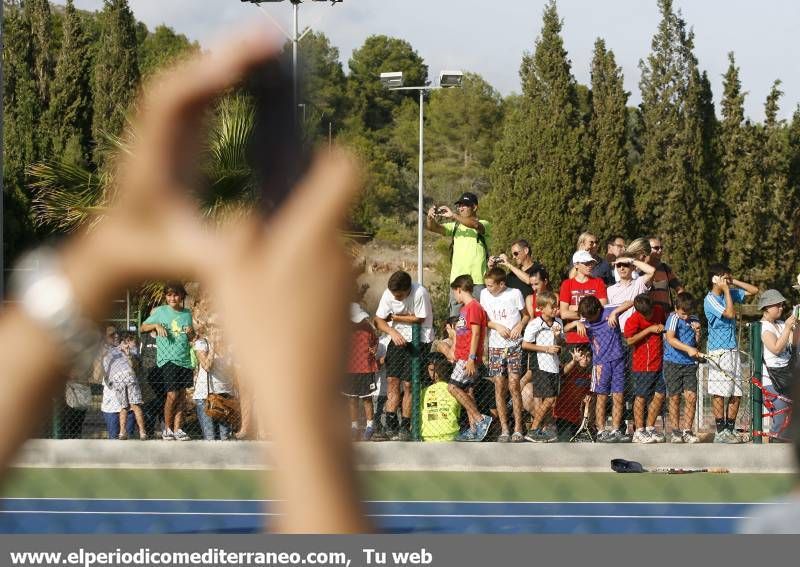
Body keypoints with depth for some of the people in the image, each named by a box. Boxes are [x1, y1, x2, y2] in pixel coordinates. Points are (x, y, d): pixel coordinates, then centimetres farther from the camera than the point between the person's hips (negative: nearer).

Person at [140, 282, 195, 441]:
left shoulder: (187, 314, 14)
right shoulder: (160, 311, 2)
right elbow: (142, 328, 5)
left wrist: (191, 333, 0)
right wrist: (156, 325, -12)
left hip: (185, 359, 4)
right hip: (167, 359, -4)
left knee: (181, 396, 4)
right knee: (172, 395, -11)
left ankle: (177, 429, 8)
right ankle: (167, 428, 2)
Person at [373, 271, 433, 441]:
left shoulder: (420, 293, -23)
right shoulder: (388, 294, -10)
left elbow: (418, 319, -15)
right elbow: (378, 320, -5)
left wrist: (394, 317, -8)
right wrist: (392, 332, -23)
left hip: (420, 339, -4)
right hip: (398, 337, 4)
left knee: (409, 384, -4)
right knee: (392, 379, -3)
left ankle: (405, 426, 7)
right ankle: (391, 424, 2)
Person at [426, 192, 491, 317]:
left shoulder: (484, 224, 3)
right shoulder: (455, 226, 15)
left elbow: (475, 224, -21)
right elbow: (433, 227, 3)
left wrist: (453, 215, -29)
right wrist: (430, 218, -20)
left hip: (477, 280, -4)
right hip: (457, 279, 4)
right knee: (455, 317, 2)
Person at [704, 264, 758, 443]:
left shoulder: (730, 293, 13)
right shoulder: (710, 300, -9)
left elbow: (754, 290, 19)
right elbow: (730, 313, -20)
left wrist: (734, 282, 7)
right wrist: (727, 290, -13)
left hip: (733, 350, 8)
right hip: (719, 351, -8)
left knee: (736, 394, 6)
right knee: (719, 393, -8)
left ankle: (730, 429, 12)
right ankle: (720, 432, -7)